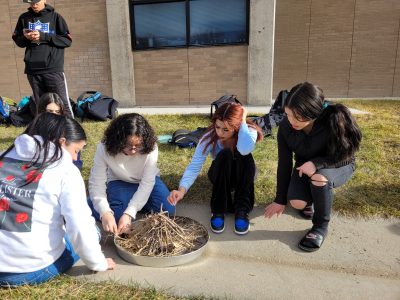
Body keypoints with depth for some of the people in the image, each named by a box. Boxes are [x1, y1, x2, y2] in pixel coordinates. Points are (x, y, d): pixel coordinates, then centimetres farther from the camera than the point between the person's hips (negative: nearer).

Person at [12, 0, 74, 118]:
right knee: (39, 104, 8)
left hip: (53, 68, -3)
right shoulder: (24, 18, 12)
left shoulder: (55, 16, 3)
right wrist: (26, 37, -5)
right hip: (32, 69, 4)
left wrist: (43, 36, -11)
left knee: (63, 103, -7)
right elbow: (17, 40, 18)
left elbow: (67, 40, -2)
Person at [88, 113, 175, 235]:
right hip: (120, 182, 0)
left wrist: (129, 213, -39)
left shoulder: (150, 147, -31)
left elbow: (147, 183, -30)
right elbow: (96, 184, -27)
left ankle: (138, 201, 7)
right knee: (115, 216, -25)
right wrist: (105, 213, -43)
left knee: (168, 210, -18)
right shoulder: (104, 148, -30)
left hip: (147, 181, 1)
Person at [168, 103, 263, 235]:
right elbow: (194, 166, -30)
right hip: (220, 175, 0)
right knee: (224, 155, -35)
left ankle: (242, 209, -26)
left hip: (242, 175, 0)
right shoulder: (210, 136, -25)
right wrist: (182, 190, -45)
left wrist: (243, 120, -40)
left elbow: (245, 150, -51)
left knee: (244, 155, -35)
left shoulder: (249, 131, -26)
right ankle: (218, 210, -24)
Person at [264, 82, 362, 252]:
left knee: (319, 177, -37)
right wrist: (280, 200, -8)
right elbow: (284, 163, -14)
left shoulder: (336, 121, -32)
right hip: (305, 166, 3)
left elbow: (345, 156, -21)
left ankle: (321, 226, -11)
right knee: (297, 202, -22)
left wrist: (317, 163, -41)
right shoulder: (286, 126, -22)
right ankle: (311, 197, 16)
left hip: (339, 166, -2)